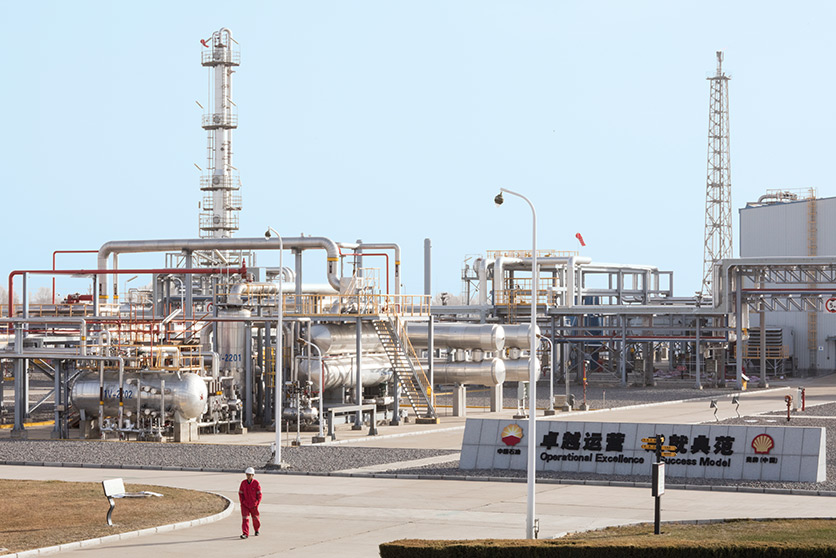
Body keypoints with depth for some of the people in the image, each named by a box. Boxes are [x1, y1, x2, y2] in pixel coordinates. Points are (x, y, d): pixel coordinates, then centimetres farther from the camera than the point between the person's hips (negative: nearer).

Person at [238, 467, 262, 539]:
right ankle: (245, 534, -14)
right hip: (245, 504, 1)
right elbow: (240, 493, 5)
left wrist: (257, 504, -11)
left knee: (255, 518, 15)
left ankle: (257, 530, 41)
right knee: (245, 518, -11)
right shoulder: (243, 483, -3)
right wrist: (242, 502, -3)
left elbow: (259, 494, -6)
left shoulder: (256, 483, -10)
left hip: (253, 505, -1)